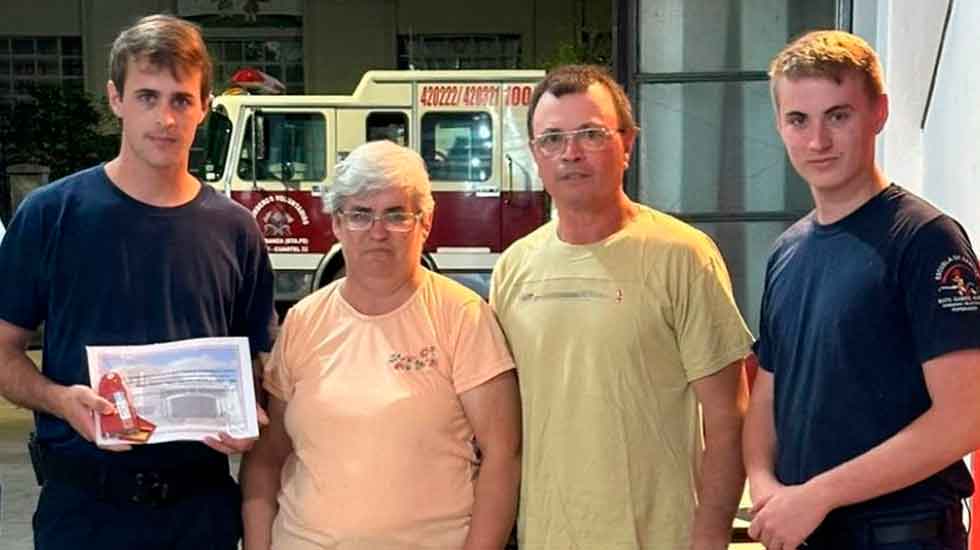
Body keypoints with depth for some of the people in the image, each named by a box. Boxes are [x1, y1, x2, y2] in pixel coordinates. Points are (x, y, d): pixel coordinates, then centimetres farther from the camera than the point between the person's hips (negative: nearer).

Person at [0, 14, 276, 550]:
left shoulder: (233, 228, 2)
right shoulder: (51, 214, -4)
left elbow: (257, 360, 9)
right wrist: (61, 399, -19)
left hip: (201, 503, 2)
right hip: (83, 504, -2)